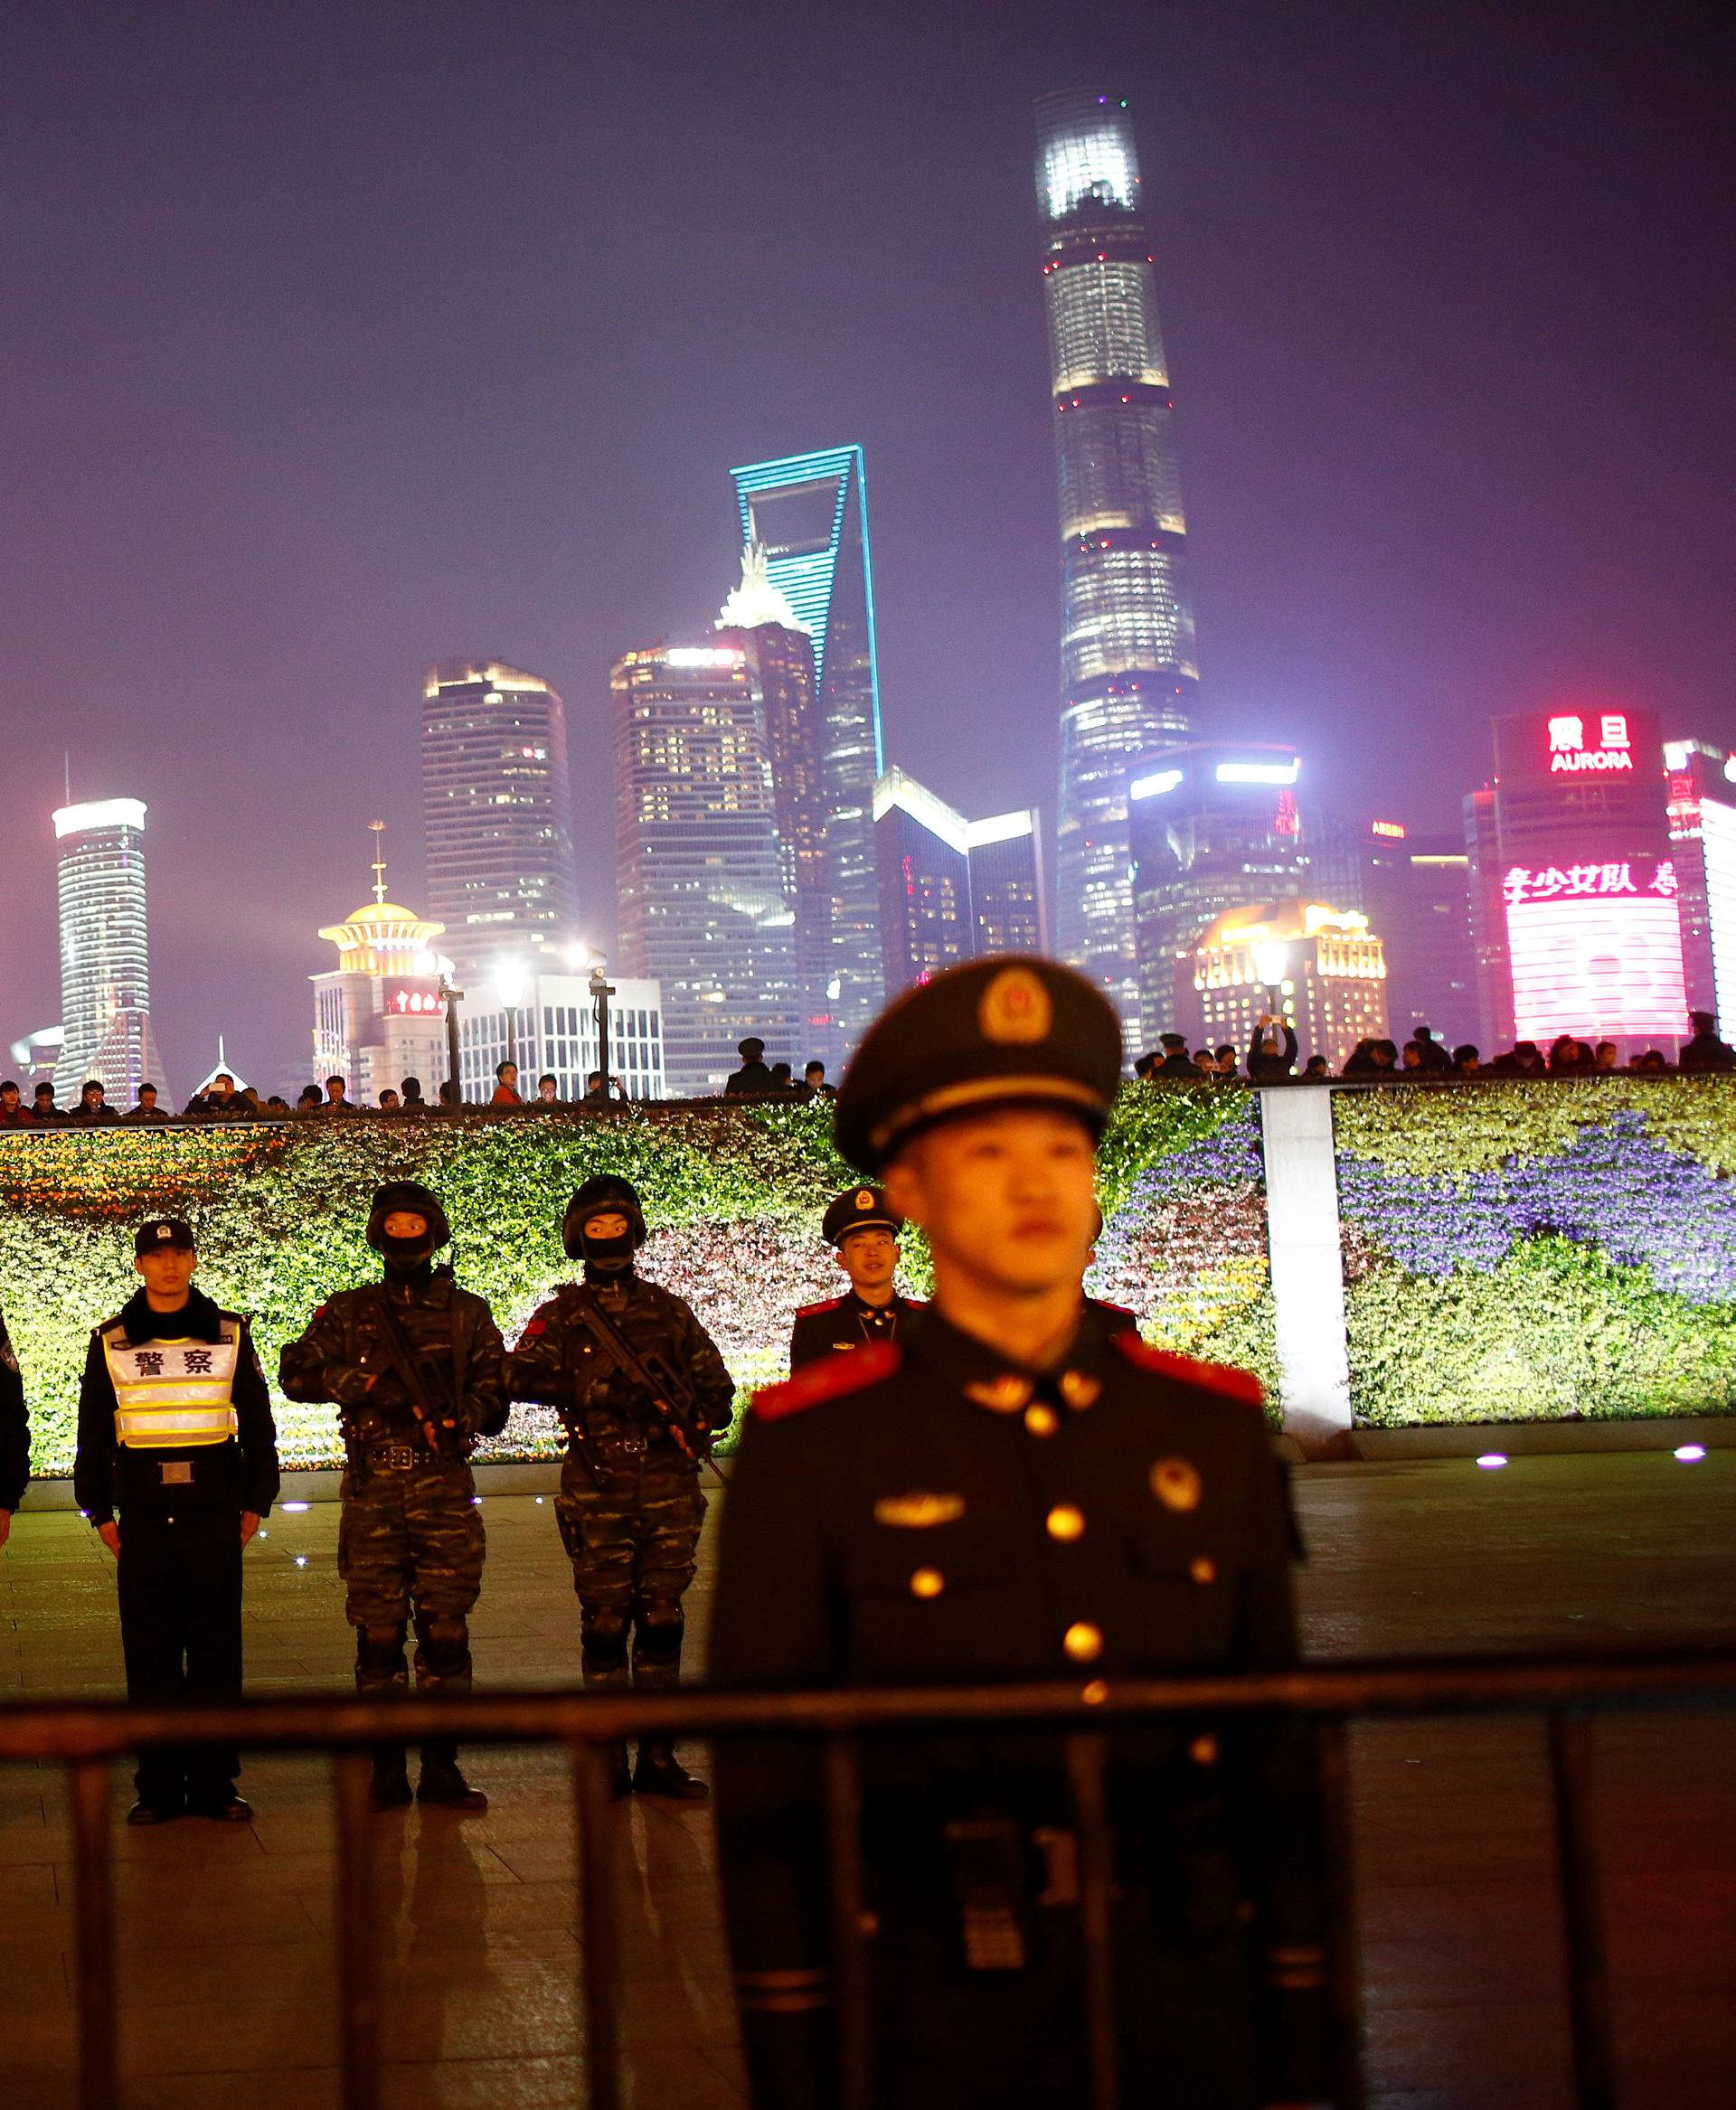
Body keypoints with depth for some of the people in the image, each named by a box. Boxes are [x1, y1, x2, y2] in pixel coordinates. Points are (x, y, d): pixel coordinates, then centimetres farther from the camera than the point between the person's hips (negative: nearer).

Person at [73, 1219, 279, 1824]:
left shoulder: (230, 1335, 7)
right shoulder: (111, 1342, 7)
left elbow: (257, 1423, 11)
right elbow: (93, 1434, 12)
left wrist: (256, 1502, 6)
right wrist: (99, 1512, 6)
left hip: (214, 1513, 0)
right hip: (143, 1518, 0)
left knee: (217, 1653, 2)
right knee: (149, 1654, 3)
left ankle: (214, 1783, 8)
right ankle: (158, 1786, 10)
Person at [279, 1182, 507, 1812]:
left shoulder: (467, 1312, 11)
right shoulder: (348, 1311, 11)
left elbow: (495, 1398, 8)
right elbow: (296, 1373, 3)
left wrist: (458, 1418, -13)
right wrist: (365, 1383, -11)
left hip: (445, 1483, 0)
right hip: (372, 1489, 0)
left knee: (446, 1629, 0)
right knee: (378, 1631, 1)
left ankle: (441, 1767, 6)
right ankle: (386, 1771, 7)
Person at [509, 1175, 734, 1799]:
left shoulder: (669, 1310, 13)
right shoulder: (562, 1314, 6)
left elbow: (718, 1387, 16)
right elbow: (524, 1374, -11)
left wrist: (696, 1422, -5)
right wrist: (593, 1386, -26)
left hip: (669, 1487, 2)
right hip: (598, 1490, -2)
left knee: (662, 1619, 5)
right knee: (605, 1622, 0)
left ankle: (658, 1756, 11)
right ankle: (608, 1761, 8)